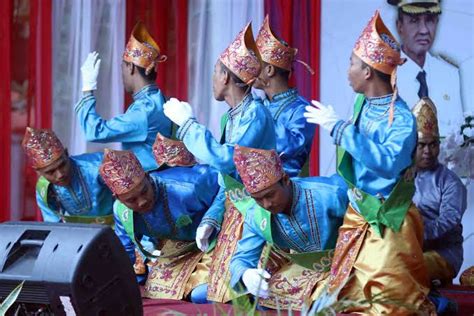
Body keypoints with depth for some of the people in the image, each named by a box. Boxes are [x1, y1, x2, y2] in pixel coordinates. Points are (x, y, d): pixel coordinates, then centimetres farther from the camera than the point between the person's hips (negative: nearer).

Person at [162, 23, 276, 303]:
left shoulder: (256, 114, -14)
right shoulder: (231, 117, 11)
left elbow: (227, 160, -26)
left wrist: (187, 123, -16)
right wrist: (211, 219, 4)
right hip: (231, 211, 8)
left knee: (233, 295, -13)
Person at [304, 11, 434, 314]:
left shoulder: (402, 118, -21)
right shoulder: (362, 103, 2)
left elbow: (388, 163, -37)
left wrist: (339, 127, -34)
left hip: (387, 221, -8)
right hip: (357, 214, 8)